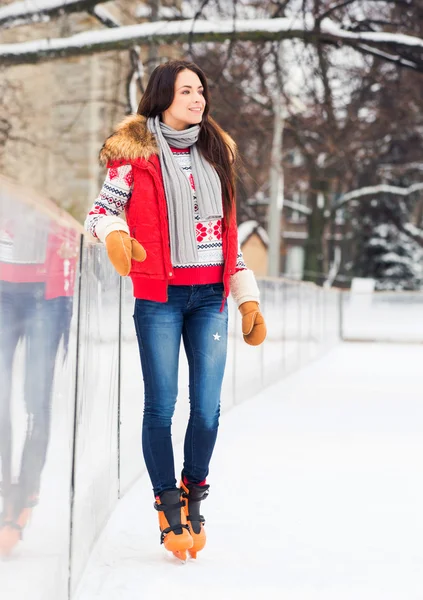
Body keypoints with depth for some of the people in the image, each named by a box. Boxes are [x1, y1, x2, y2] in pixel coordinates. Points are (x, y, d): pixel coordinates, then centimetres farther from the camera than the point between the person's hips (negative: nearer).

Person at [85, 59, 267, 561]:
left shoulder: (215, 153, 15)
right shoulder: (136, 152, 1)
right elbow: (101, 209, -4)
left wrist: (248, 298, 15)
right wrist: (115, 234, -28)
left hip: (210, 298, 4)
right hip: (159, 297, -3)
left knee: (207, 408, -2)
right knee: (161, 405, -3)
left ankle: (194, 492, 19)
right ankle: (169, 508, 11)